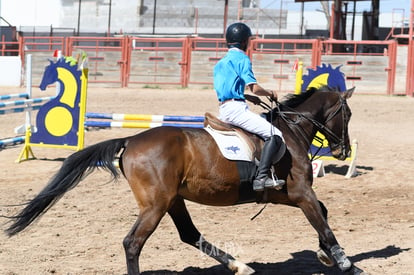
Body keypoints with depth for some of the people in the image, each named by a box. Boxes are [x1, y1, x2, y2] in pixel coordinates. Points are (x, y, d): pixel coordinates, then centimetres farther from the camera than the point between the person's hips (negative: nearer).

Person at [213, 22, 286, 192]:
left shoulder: (221, 63, 22)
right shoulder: (242, 58, -5)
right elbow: (254, 88, -14)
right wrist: (270, 93, 4)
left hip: (222, 110, 9)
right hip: (235, 107, -9)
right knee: (275, 135, -14)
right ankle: (261, 177, -28)